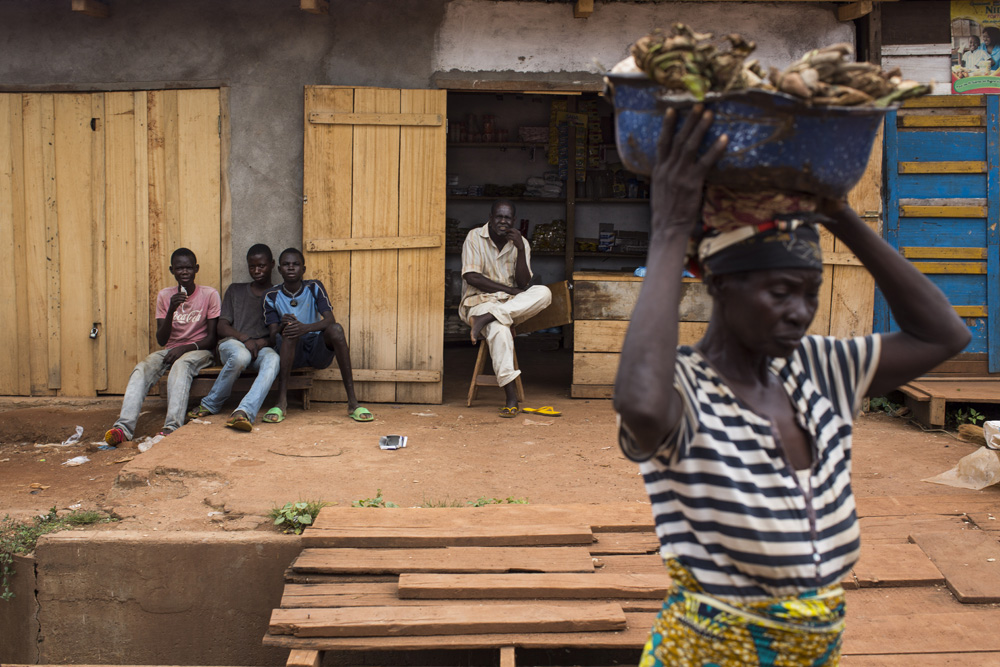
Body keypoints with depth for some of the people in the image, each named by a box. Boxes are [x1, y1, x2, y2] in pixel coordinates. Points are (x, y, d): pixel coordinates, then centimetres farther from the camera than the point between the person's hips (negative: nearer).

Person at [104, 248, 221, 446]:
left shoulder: (209, 294, -3)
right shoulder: (164, 295, 5)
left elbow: (212, 338, -6)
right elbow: (161, 340, -1)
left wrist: (186, 347, -22)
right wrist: (171, 310, -17)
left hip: (198, 350, -3)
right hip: (170, 349, 3)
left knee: (181, 365, -37)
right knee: (142, 368, -27)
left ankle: (172, 426, -51)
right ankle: (124, 426, -42)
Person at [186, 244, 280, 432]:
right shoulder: (235, 290, 20)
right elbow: (222, 327, 10)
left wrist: (261, 342, -15)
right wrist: (245, 338, -11)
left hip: (262, 348, 0)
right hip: (233, 343, 0)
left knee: (273, 359, -39)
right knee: (240, 356, -39)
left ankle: (244, 411, -57)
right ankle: (211, 405, -20)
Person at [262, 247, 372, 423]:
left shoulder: (314, 288, 2)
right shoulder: (272, 296, 2)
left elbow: (330, 320, -13)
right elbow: (273, 338, -5)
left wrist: (306, 328, -33)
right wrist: (282, 327, -30)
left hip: (319, 350, 1)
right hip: (291, 355, -1)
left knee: (336, 329, -29)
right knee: (290, 329, -31)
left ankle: (353, 402, -32)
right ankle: (281, 401, -37)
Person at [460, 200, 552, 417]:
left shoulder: (520, 243, 6)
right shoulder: (475, 238, -3)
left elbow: (522, 283, -4)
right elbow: (471, 277, -13)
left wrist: (521, 250, -16)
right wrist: (509, 290, -16)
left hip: (511, 303, 4)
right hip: (479, 301, -4)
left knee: (544, 293, -26)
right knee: (499, 330, -38)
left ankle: (487, 318, -35)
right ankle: (511, 397, -39)